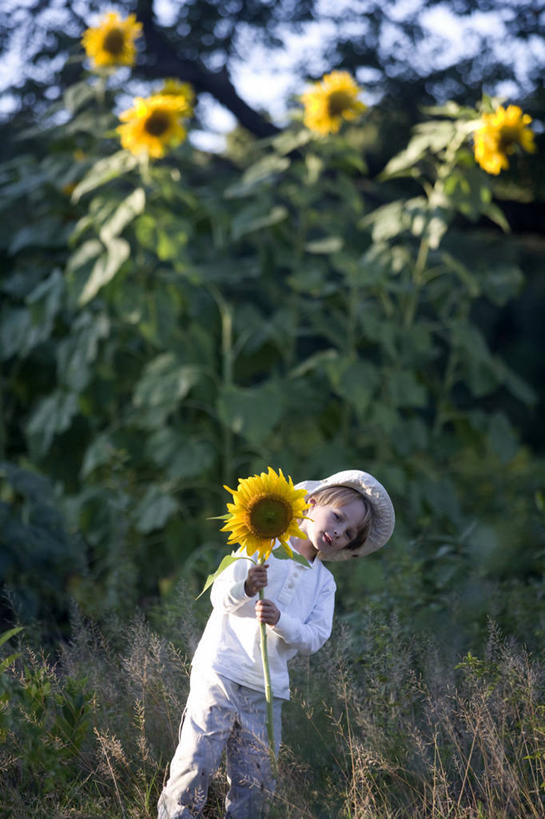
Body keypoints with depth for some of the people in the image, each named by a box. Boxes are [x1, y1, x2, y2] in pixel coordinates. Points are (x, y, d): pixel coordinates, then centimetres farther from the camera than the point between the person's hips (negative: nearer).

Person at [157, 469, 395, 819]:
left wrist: (280, 621, -20)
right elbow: (220, 595, -6)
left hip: (266, 692, 4)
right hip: (220, 675, -4)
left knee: (255, 784, 2)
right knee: (196, 767, -10)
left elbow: (315, 637, -1)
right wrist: (245, 586, -28)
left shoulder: (324, 583, 14)